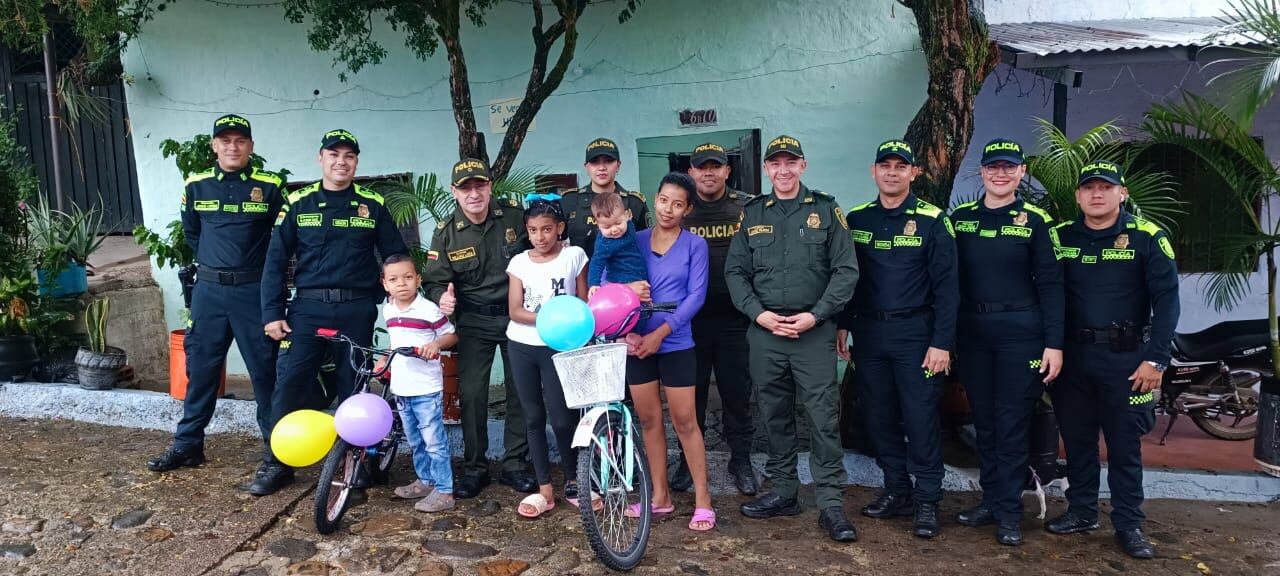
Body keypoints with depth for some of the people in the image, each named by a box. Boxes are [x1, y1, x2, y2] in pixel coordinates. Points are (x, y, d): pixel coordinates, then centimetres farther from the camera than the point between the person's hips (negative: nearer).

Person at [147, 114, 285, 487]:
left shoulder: (270, 187, -4)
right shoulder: (197, 186, 6)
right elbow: (190, 233, 20)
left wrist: (263, 268, 3)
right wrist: (214, 263, 14)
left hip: (254, 290, -3)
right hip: (209, 290, 3)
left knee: (265, 370, 1)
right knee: (200, 368, 11)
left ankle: (275, 450, 10)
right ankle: (187, 445, 23)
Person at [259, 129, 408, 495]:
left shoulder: (373, 205, 5)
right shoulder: (298, 203, 5)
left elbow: (397, 258, 10)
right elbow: (275, 261, 4)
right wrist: (272, 313, -2)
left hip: (356, 311, 0)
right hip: (308, 309, 0)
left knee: (354, 389, 7)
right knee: (289, 385, -2)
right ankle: (281, 465, 11)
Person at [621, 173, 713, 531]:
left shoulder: (694, 245, -2)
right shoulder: (635, 241, 5)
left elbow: (696, 296, -8)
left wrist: (661, 332, -15)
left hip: (675, 344, -3)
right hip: (636, 343, 3)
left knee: (684, 421, 1)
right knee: (649, 420, 10)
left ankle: (702, 499, 12)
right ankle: (660, 496, 22)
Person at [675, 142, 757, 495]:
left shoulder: (747, 208, 2)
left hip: (734, 317, -1)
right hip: (689, 318, 1)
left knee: (737, 391, 6)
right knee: (691, 391, 8)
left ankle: (741, 461, 20)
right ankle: (688, 460, 22)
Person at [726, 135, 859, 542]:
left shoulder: (826, 209, 4)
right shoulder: (752, 214, 10)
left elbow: (846, 270, 0)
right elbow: (735, 271, 8)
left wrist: (815, 315, -10)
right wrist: (759, 313, -6)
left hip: (814, 332, -2)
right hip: (764, 331, 3)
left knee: (823, 417, -4)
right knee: (775, 416, 10)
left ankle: (832, 504, 3)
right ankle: (784, 492, 23)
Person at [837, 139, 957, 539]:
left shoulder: (932, 221, -5)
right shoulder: (856, 219, 7)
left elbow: (946, 287, -7)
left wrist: (941, 342, -12)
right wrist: (842, 326, 7)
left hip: (915, 333, -4)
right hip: (869, 333, 4)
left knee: (920, 417, -1)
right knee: (879, 415, 10)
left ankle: (927, 500, 11)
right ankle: (896, 491, 23)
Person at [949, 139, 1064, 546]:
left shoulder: (1036, 221, -1)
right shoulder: (960, 218, 7)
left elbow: (1050, 286, -3)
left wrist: (1054, 343, -8)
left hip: (1020, 333, -3)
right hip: (972, 332, 3)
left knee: (1012, 422, 0)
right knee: (984, 421, 11)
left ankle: (1010, 512, 10)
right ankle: (991, 500, 23)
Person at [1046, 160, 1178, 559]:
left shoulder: (1147, 238, -3)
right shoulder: (1060, 237, 5)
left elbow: (1166, 300, -6)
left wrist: (1155, 358, -12)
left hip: (1126, 357, -3)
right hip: (1072, 355, 3)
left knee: (1125, 444, 4)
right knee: (1077, 439, 11)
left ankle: (1129, 524, 14)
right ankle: (1081, 511, 25)